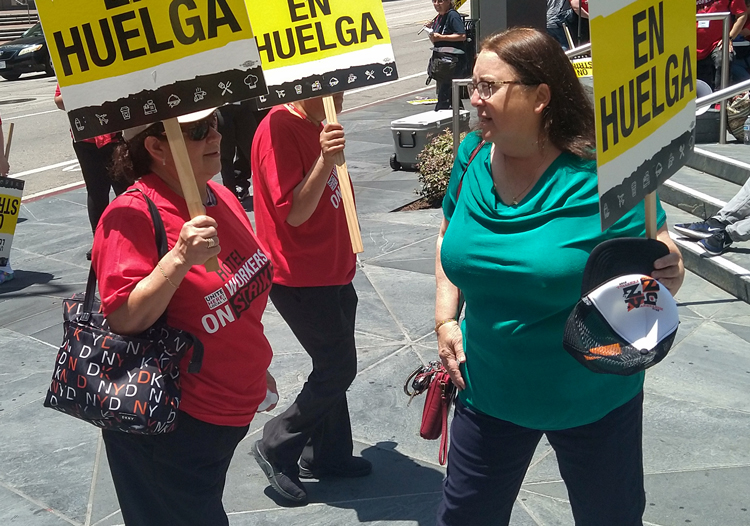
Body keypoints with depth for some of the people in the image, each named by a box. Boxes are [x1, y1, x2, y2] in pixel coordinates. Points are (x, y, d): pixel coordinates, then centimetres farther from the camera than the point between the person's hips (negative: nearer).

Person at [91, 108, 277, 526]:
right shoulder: (132, 216, -23)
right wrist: (179, 259, -39)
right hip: (169, 426, -8)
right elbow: (124, 320, -27)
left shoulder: (221, 197, 2)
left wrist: (255, 367, 22)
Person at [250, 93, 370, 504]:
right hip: (301, 280, -9)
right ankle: (276, 450, 15)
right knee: (338, 369, -2)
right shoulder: (278, 129, -20)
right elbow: (294, 213, -24)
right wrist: (325, 159, -36)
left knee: (334, 368, 17)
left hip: (332, 272, 9)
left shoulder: (316, 126, 10)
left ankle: (328, 455, 33)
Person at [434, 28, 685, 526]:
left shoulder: (599, 174, -21)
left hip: (594, 398, -3)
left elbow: (663, 265, -13)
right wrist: (446, 318, -1)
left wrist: (666, 275, -36)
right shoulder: (473, 156, -7)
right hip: (490, 388, 4)